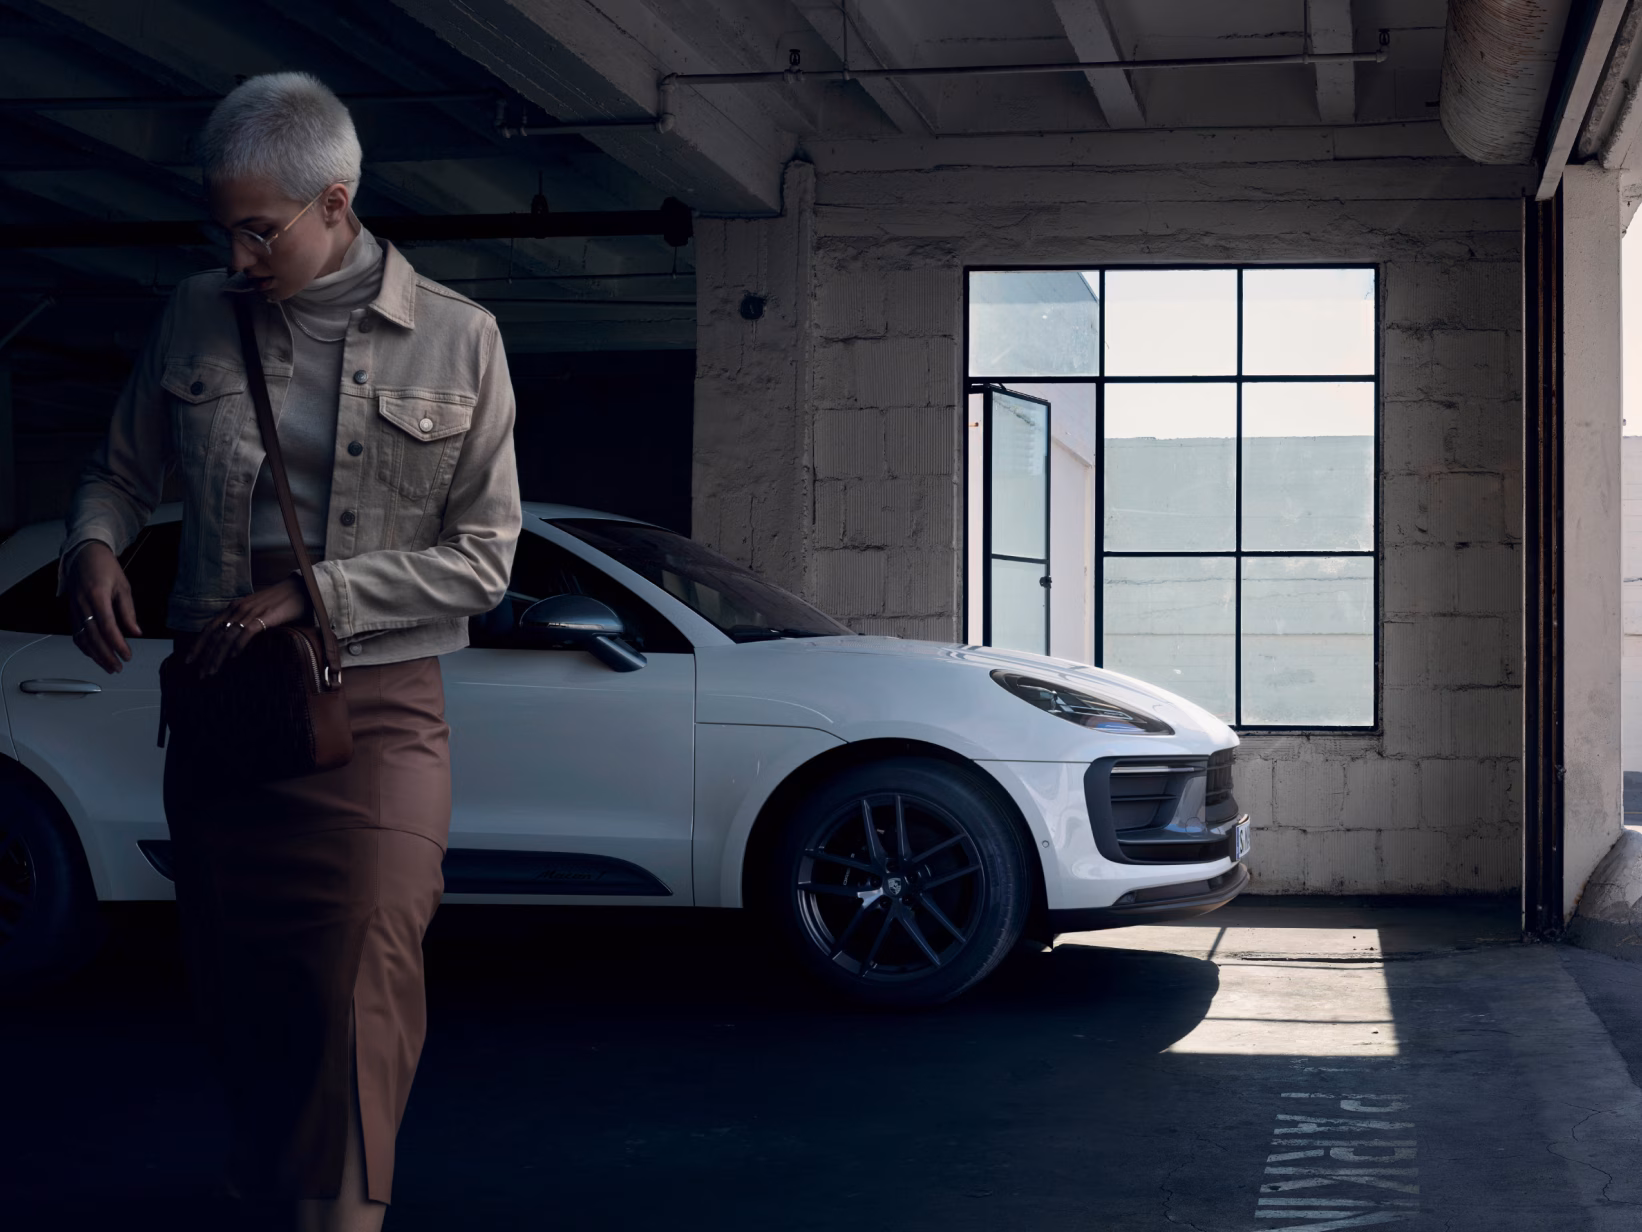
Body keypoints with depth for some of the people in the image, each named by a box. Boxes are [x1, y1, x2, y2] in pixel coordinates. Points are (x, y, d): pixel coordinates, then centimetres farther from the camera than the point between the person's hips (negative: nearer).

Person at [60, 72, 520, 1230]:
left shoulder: (457, 339, -3)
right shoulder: (199, 317, 6)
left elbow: (483, 559, -3)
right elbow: (123, 471, 19)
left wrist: (314, 594, -12)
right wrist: (93, 545, -5)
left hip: (375, 712, -3)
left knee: (361, 994, -13)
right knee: (234, 992, 11)